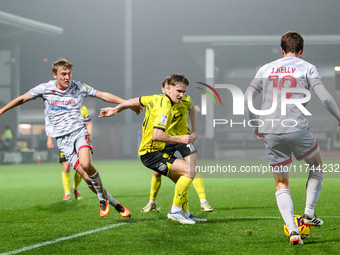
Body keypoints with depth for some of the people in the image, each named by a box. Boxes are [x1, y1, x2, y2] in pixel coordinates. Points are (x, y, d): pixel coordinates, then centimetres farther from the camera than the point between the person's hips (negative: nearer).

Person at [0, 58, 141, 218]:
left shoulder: (78, 88, 3)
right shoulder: (45, 89, 1)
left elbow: (104, 95, 8)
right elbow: (22, 99, 13)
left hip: (79, 132, 0)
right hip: (62, 138, 0)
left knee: (86, 164, -30)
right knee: (86, 176, -13)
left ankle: (102, 200, -8)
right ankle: (112, 203, 2)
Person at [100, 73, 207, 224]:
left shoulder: (157, 98, 10)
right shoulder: (164, 107, -20)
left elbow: (134, 101, 24)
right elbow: (157, 135, -30)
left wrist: (115, 110, 36)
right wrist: (180, 140, -22)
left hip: (154, 151, 11)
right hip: (151, 153, -11)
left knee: (181, 179, 17)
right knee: (189, 171, -19)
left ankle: (185, 213, 27)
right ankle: (175, 211, -13)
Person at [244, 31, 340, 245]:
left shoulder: (266, 69, 16)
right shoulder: (307, 68, 6)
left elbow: (248, 97, 9)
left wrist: (255, 124, 21)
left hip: (271, 132, 3)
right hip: (297, 128, -3)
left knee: (282, 184, 11)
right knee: (317, 165, 26)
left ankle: (293, 230, -6)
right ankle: (309, 213, 18)